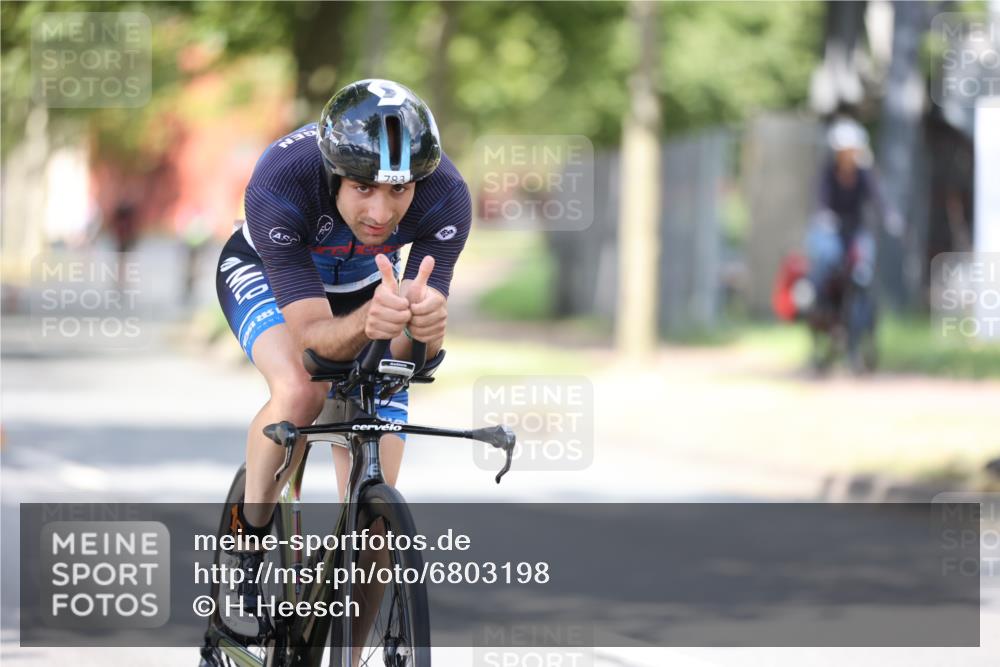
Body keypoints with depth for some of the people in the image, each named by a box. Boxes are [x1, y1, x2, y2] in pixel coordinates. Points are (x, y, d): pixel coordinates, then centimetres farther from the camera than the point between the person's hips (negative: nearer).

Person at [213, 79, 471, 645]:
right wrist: (367, 322, -63)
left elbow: (415, 353, -32)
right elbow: (313, 337, -41)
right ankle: (246, 535, -9)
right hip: (263, 274, -2)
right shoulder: (278, 187, -41)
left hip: (368, 284, 2)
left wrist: (425, 324, -56)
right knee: (301, 390, -35)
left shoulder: (445, 198, -34)